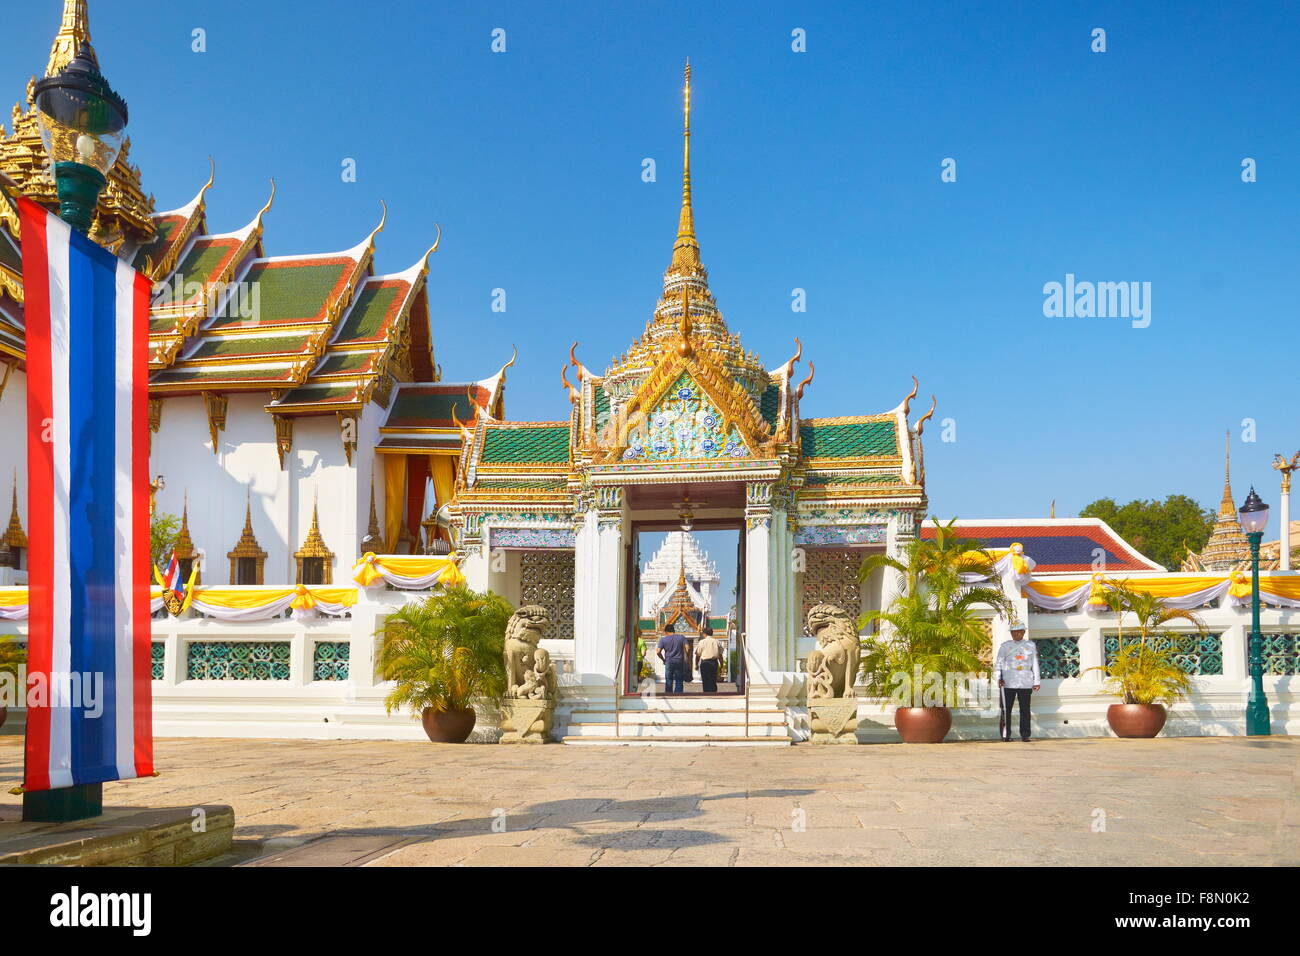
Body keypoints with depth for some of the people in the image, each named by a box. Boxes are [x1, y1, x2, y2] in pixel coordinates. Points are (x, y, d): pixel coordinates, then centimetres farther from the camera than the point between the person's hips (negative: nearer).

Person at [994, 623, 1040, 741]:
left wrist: (1036, 682, 9)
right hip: (1008, 683, -1)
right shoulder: (1005, 646, 8)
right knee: (1006, 710, -1)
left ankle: (1025, 735, 5)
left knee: (1025, 710, 0)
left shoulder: (1030, 646, 11)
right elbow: (998, 663, 6)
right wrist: (998, 678, -8)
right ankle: (1006, 735, 4)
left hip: (1025, 684, 1)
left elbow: (1035, 664, 13)